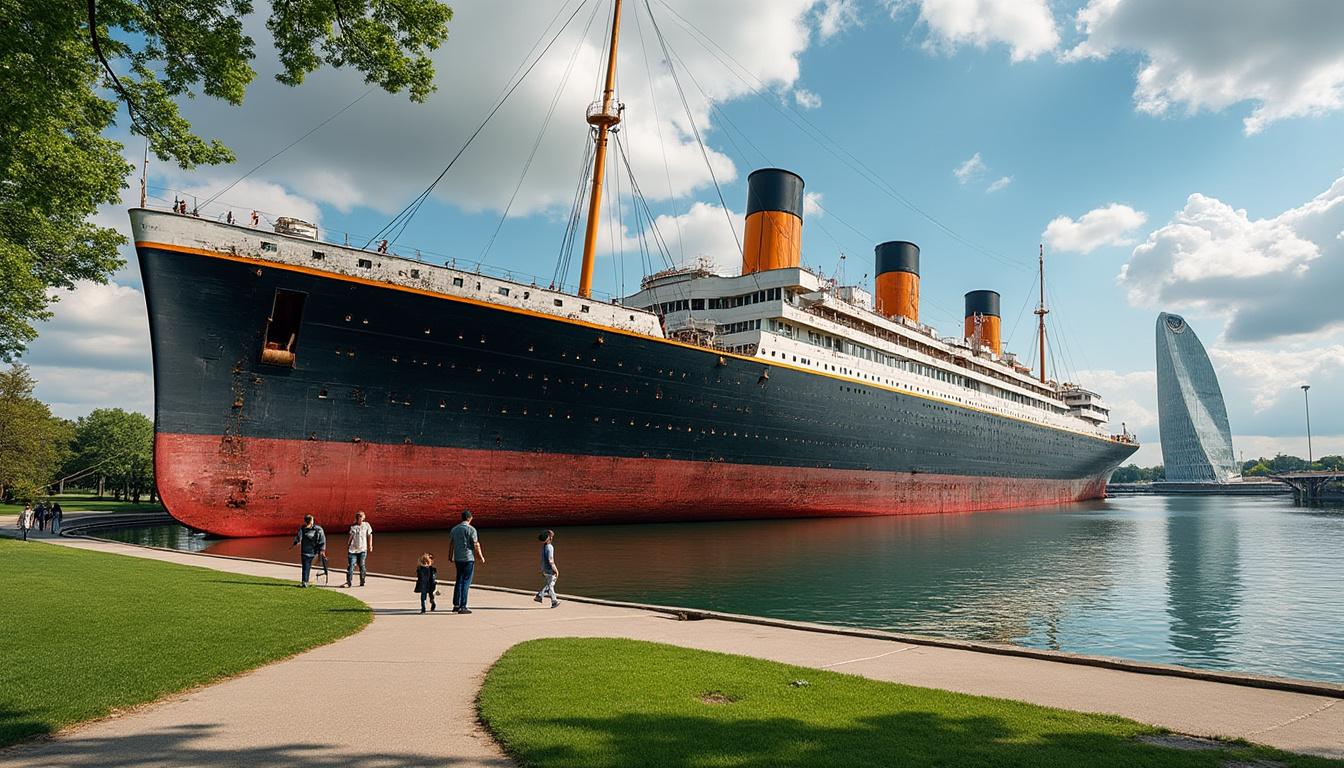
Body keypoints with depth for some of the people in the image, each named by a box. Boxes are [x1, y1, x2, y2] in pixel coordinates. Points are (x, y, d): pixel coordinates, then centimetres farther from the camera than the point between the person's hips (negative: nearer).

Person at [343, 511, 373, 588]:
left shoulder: (366, 525, 4)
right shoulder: (353, 526, 10)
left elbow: (369, 535, 6)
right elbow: (351, 537, 17)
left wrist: (370, 545, -1)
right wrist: (348, 546, 16)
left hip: (362, 549, -2)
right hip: (353, 549, 2)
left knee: (361, 565, -1)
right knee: (350, 565, -6)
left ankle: (362, 581, 9)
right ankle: (348, 582, -6)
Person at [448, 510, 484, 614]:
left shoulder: (454, 529, 8)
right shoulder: (471, 529, -9)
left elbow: (452, 545, 11)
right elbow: (476, 545, -10)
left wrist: (452, 558, 18)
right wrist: (481, 557, 1)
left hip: (458, 559, 6)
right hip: (468, 558, -6)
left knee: (459, 581, 14)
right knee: (466, 582, -3)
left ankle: (456, 605, 16)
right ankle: (463, 606, -5)